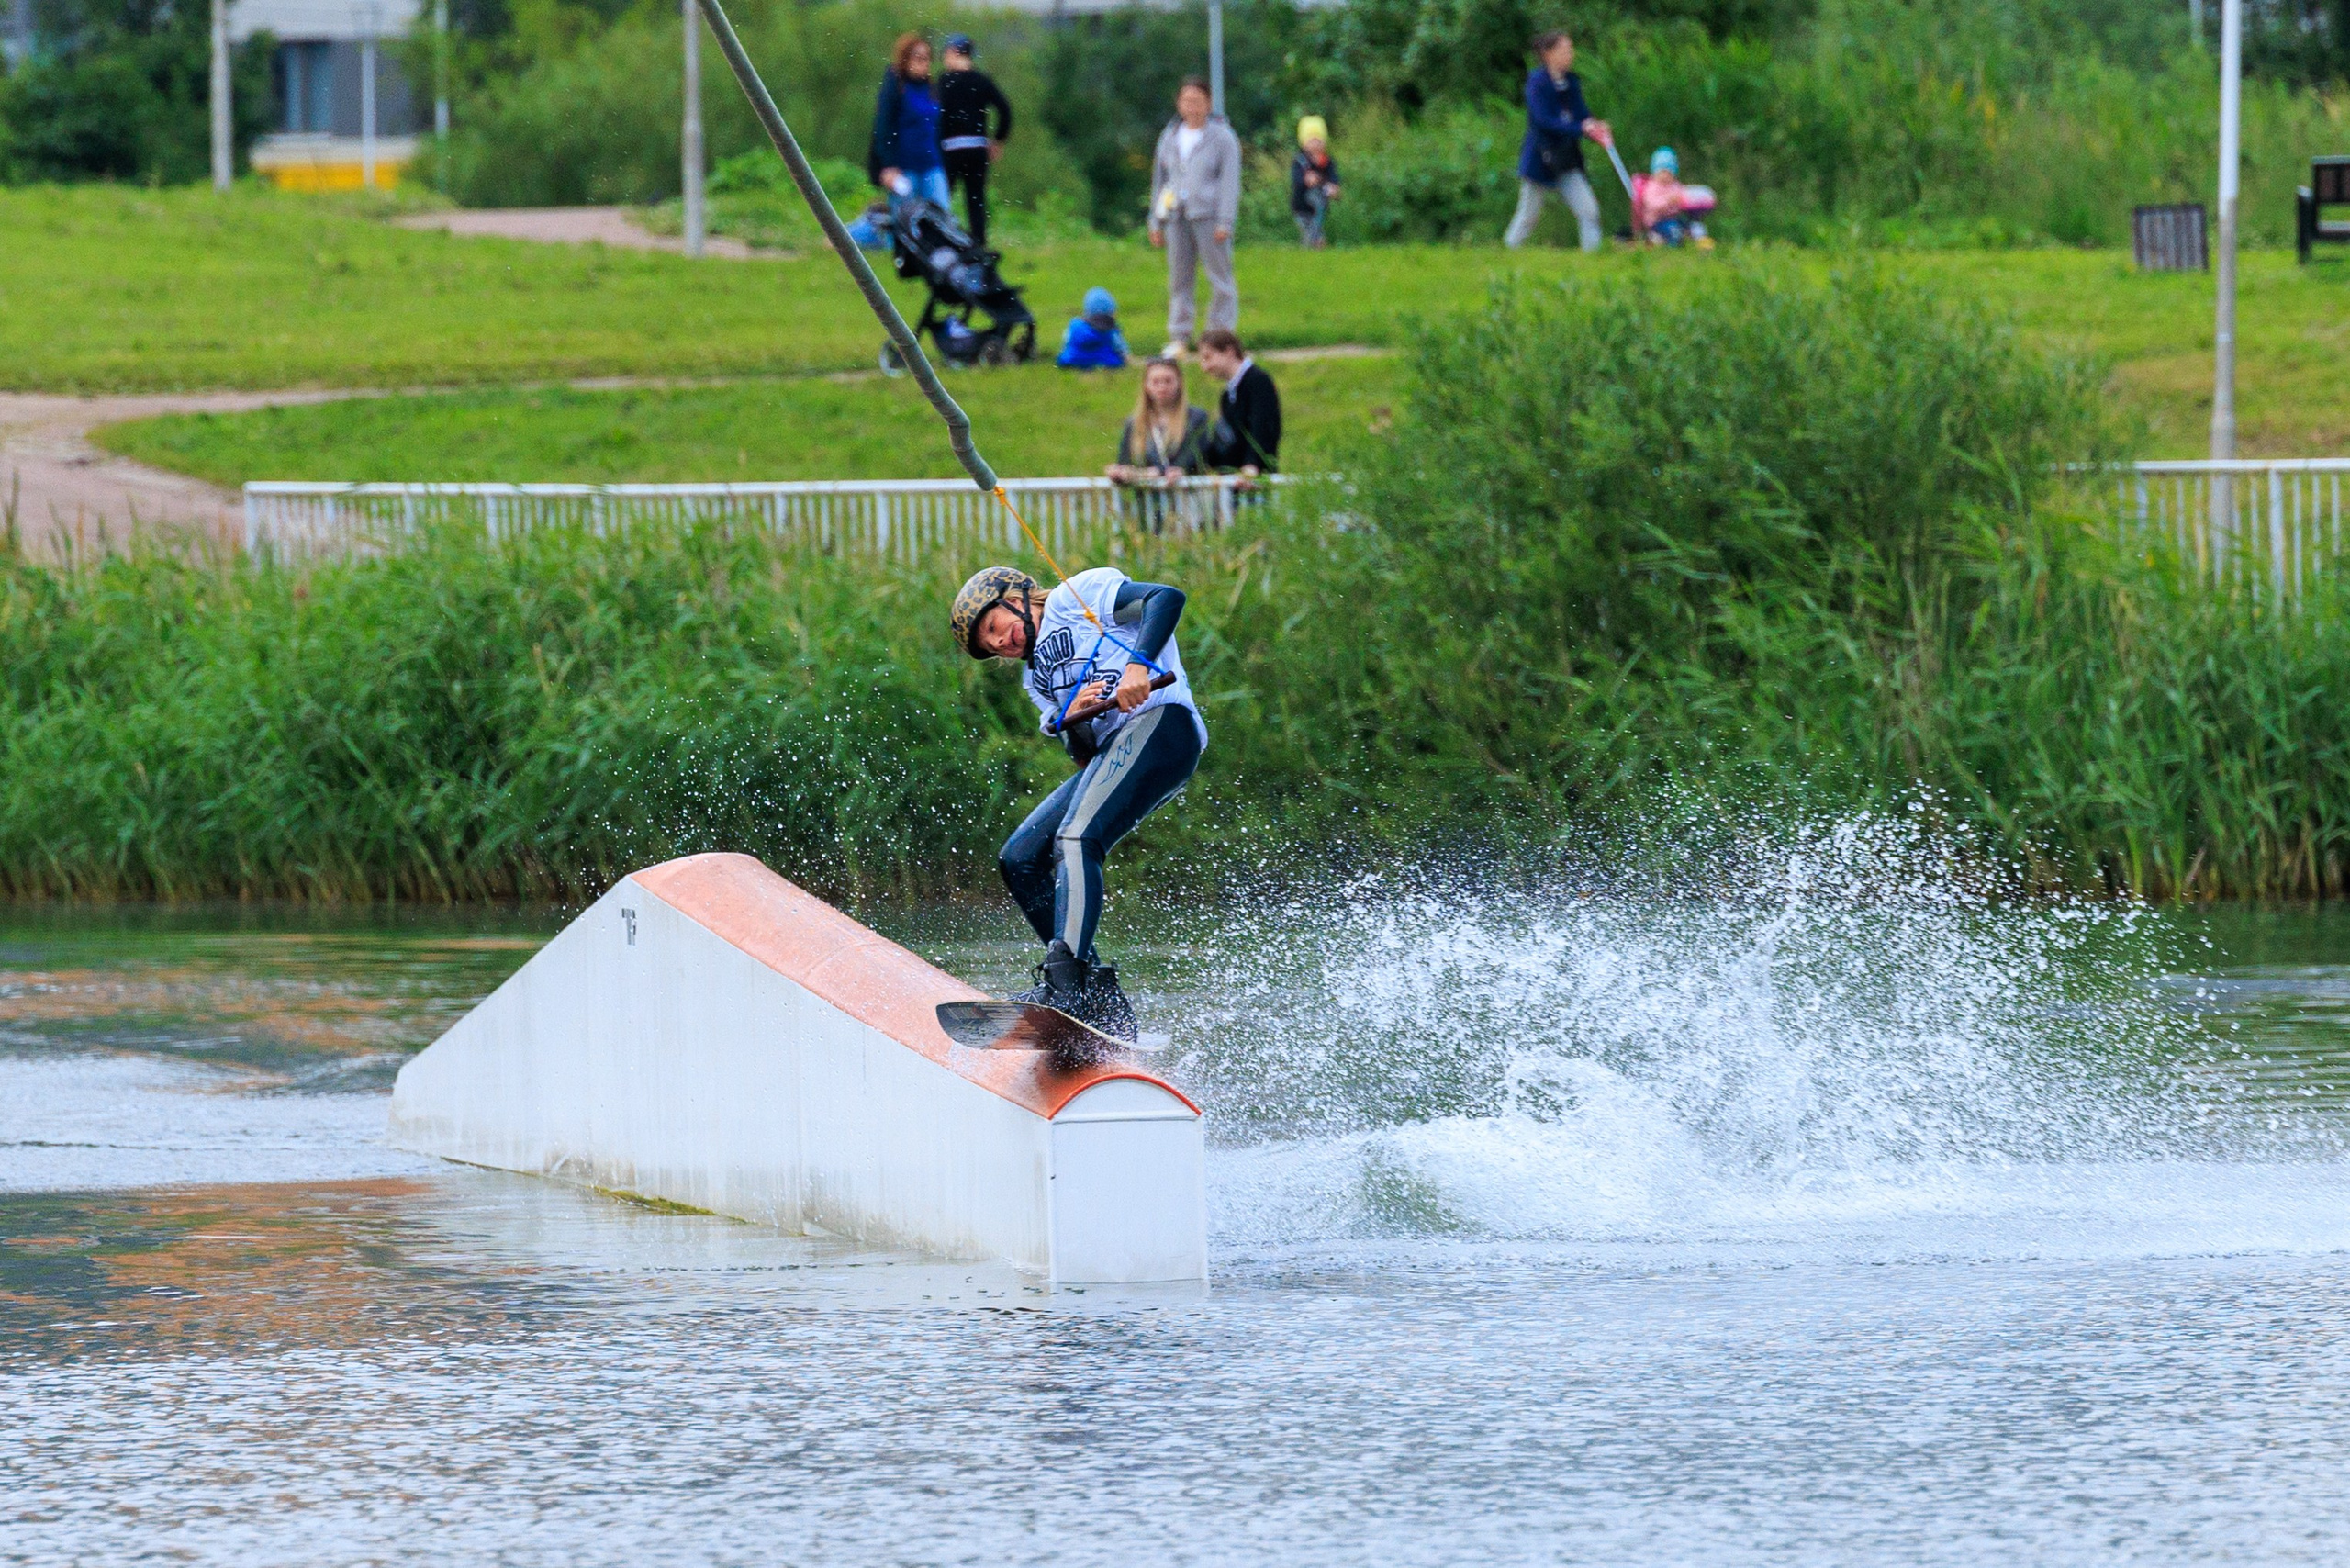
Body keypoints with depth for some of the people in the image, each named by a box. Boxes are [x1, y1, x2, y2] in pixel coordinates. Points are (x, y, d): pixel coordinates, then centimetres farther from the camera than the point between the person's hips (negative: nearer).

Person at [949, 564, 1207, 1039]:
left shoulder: (1077, 596, 10)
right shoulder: (1036, 676, 30)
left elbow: (1166, 597, -6)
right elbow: (1083, 754, 16)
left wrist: (1137, 665, -21)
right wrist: (1070, 720, -7)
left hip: (1159, 722, -9)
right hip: (1107, 753, 9)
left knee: (1075, 839, -27)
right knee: (1019, 859, 1)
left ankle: (1063, 983, -41)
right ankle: (1099, 1003, -6)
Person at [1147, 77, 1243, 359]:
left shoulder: (1222, 137, 0)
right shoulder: (1170, 138, 15)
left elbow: (1230, 181, -4)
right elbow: (1159, 179, 21)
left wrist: (1224, 222, -12)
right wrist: (1156, 222, 17)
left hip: (1209, 216, -5)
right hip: (1176, 218, 5)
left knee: (1220, 277, -3)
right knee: (1179, 279, 5)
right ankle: (1179, 338, 8)